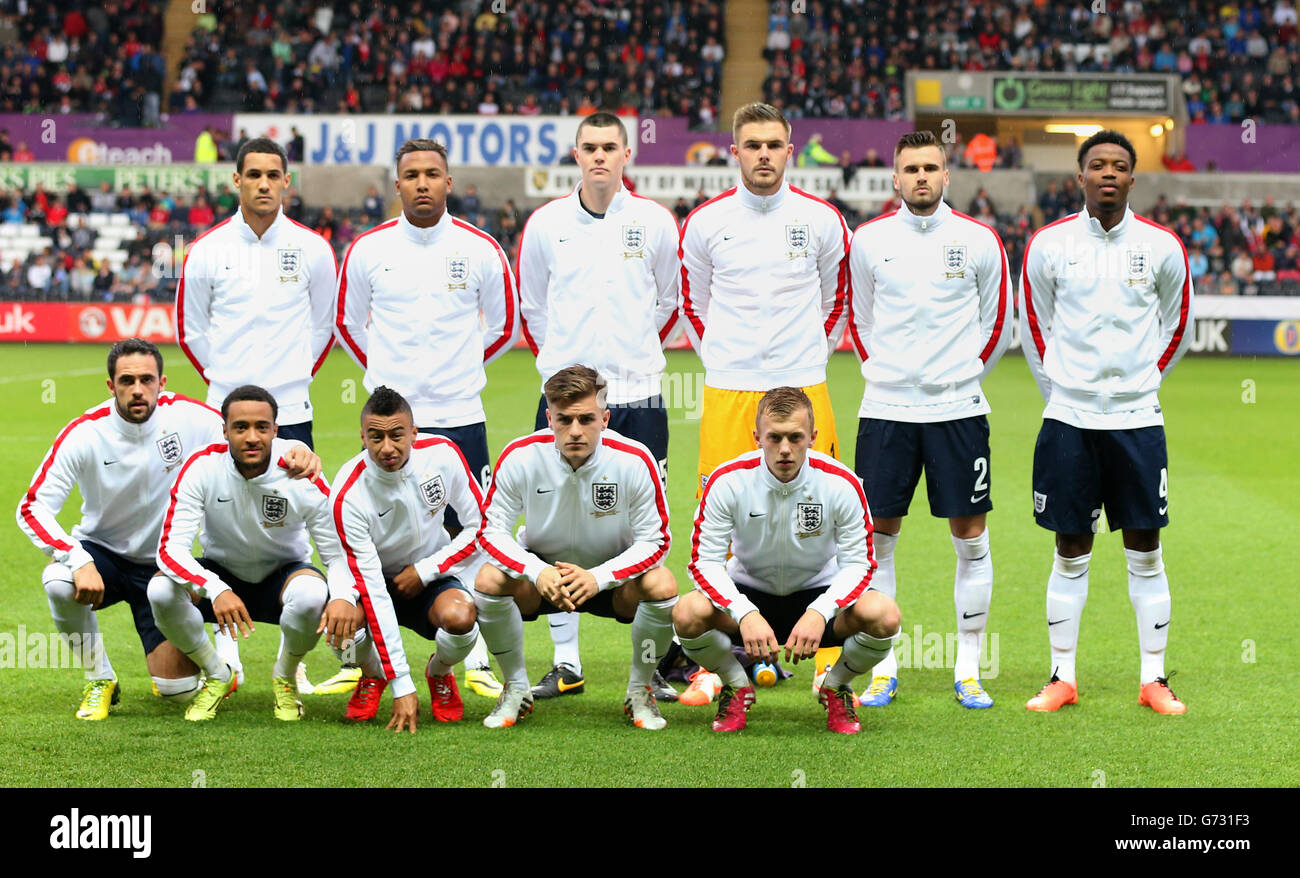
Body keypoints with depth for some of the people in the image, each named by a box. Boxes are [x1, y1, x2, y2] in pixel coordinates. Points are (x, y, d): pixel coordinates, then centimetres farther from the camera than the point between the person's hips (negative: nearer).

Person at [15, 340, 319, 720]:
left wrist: (297, 453, -30)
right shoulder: (85, 433, -19)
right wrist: (79, 562, -37)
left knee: (180, 690, -9)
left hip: (163, 564, 0)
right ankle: (99, 679, -10)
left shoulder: (186, 416, -16)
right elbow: (32, 508, -21)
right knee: (59, 583, -37)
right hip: (101, 553, 0)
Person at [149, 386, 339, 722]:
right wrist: (216, 590, -48)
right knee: (161, 589, -30)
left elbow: (340, 554, -17)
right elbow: (171, 549, -28)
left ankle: (285, 677, -3)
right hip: (221, 574, 1)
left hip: (282, 573, -1)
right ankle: (216, 675, -2)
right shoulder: (202, 467, -23)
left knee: (312, 594, -36)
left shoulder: (301, 476, -22)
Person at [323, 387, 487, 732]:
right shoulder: (348, 495, -26)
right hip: (375, 578, -1)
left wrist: (424, 571, -17)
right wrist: (402, 687, -32)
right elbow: (371, 588, -29)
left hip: (431, 576, 1)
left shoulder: (442, 454, -18)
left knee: (460, 617, -34)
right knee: (339, 620, -35)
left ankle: (440, 674, 4)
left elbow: (481, 525, -5)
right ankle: (373, 675, 3)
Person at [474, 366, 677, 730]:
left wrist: (598, 577, -34)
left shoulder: (634, 460, -23)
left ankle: (640, 691, -4)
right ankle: (516, 689, -4)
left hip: (613, 576, -1)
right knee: (489, 580, -29)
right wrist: (536, 573, -34)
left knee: (662, 586, -31)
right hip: (541, 569, 1)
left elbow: (655, 540, -17)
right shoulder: (520, 456, -21)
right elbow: (492, 529, -14)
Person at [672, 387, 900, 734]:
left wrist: (819, 614, -34)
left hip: (818, 594, 0)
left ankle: (835, 687, 3)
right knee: (688, 614, -32)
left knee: (884, 615, -30)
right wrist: (745, 615, -35)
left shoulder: (841, 482, -18)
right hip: (749, 594, 0)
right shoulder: (727, 481, -18)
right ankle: (736, 688, 1)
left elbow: (859, 563, -15)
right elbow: (705, 560, -18)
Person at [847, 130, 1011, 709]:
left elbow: (996, 322, 12)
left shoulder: (979, 241, 1)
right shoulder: (869, 241, 3)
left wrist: (964, 374, 10)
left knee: (970, 536, 1)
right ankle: (883, 667, 11)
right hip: (885, 407, 1)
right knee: (878, 534, 1)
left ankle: (968, 668, 10)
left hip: (959, 407, -1)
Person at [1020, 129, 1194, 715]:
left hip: (1136, 418, 0)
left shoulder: (1162, 247, 1)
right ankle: (1062, 678, 12)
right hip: (1069, 419, 0)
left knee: (1145, 550, 2)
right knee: (1071, 551, 5)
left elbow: (1176, 329, 15)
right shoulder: (1049, 244, 0)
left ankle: (1153, 679, 9)